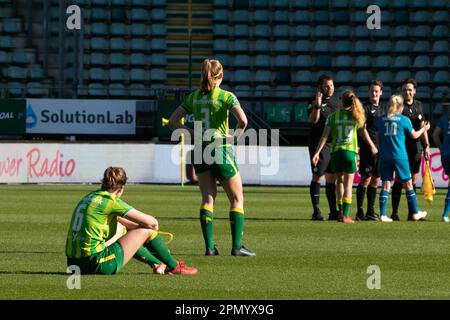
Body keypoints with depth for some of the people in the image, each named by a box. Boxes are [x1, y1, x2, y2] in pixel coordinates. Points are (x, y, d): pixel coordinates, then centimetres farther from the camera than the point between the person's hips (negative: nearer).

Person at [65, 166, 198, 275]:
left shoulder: (90, 196, 15)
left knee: (128, 232, 33)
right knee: (147, 229, 4)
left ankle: (158, 264, 46)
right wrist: (153, 226, 16)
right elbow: (151, 222, -6)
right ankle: (174, 267, 21)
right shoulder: (111, 200, -10)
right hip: (96, 264, -9)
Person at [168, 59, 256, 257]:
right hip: (221, 150, -4)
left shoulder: (194, 97, 5)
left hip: (200, 150, 4)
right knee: (237, 199, 6)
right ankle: (237, 246, 0)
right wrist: (236, 136, -6)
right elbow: (242, 120, -23)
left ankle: (210, 246, 0)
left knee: (208, 198, 8)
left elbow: (173, 121, 5)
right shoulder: (226, 96, -9)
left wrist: (192, 133, 4)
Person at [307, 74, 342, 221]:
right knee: (318, 176, -6)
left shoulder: (337, 102, 15)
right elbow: (313, 120, -22)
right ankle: (316, 211, -5)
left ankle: (333, 211, 12)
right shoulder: (315, 103, -5)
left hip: (335, 143, 6)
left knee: (331, 177, 9)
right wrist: (317, 106, -36)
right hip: (319, 144, -6)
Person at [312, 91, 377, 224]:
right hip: (350, 151, -1)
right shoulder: (356, 116, 5)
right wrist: (372, 146, 36)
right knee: (348, 184, 0)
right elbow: (364, 132, 20)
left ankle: (341, 213, 16)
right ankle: (345, 215, -8)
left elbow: (325, 135, -3)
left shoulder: (333, 116, 3)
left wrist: (317, 152, -2)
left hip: (335, 152, 1)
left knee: (340, 182, 16)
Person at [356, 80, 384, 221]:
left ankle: (370, 212, 14)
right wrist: (371, 146, -19)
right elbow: (362, 129, -12)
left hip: (379, 148, 7)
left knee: (375, 180, 9)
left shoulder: (381, 109, 18)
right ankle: (360, 212, -5)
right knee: (365, 179, -8)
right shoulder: (365, 108, -5)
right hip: (367, 148, -7)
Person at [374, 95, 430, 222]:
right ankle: (415, 213, 17)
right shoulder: (404, 120, -2)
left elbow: (378, 138, 10)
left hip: (384, 157, 2)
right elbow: (414, 135, 10)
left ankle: (383, 214, -6)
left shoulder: (380, 120, 5)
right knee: (408, 184, 10)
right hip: (400, 157, -2)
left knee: (385, 185, 3)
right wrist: (424, 129, 28)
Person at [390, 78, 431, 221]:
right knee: (399, 179, -5)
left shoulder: (418, 105, 11)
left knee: (413, 179, 7)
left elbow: (422, 127, 16)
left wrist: (426, 145, 10)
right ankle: (394, 213, -1)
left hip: (416, 148, 5)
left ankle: (412, 213, 11)